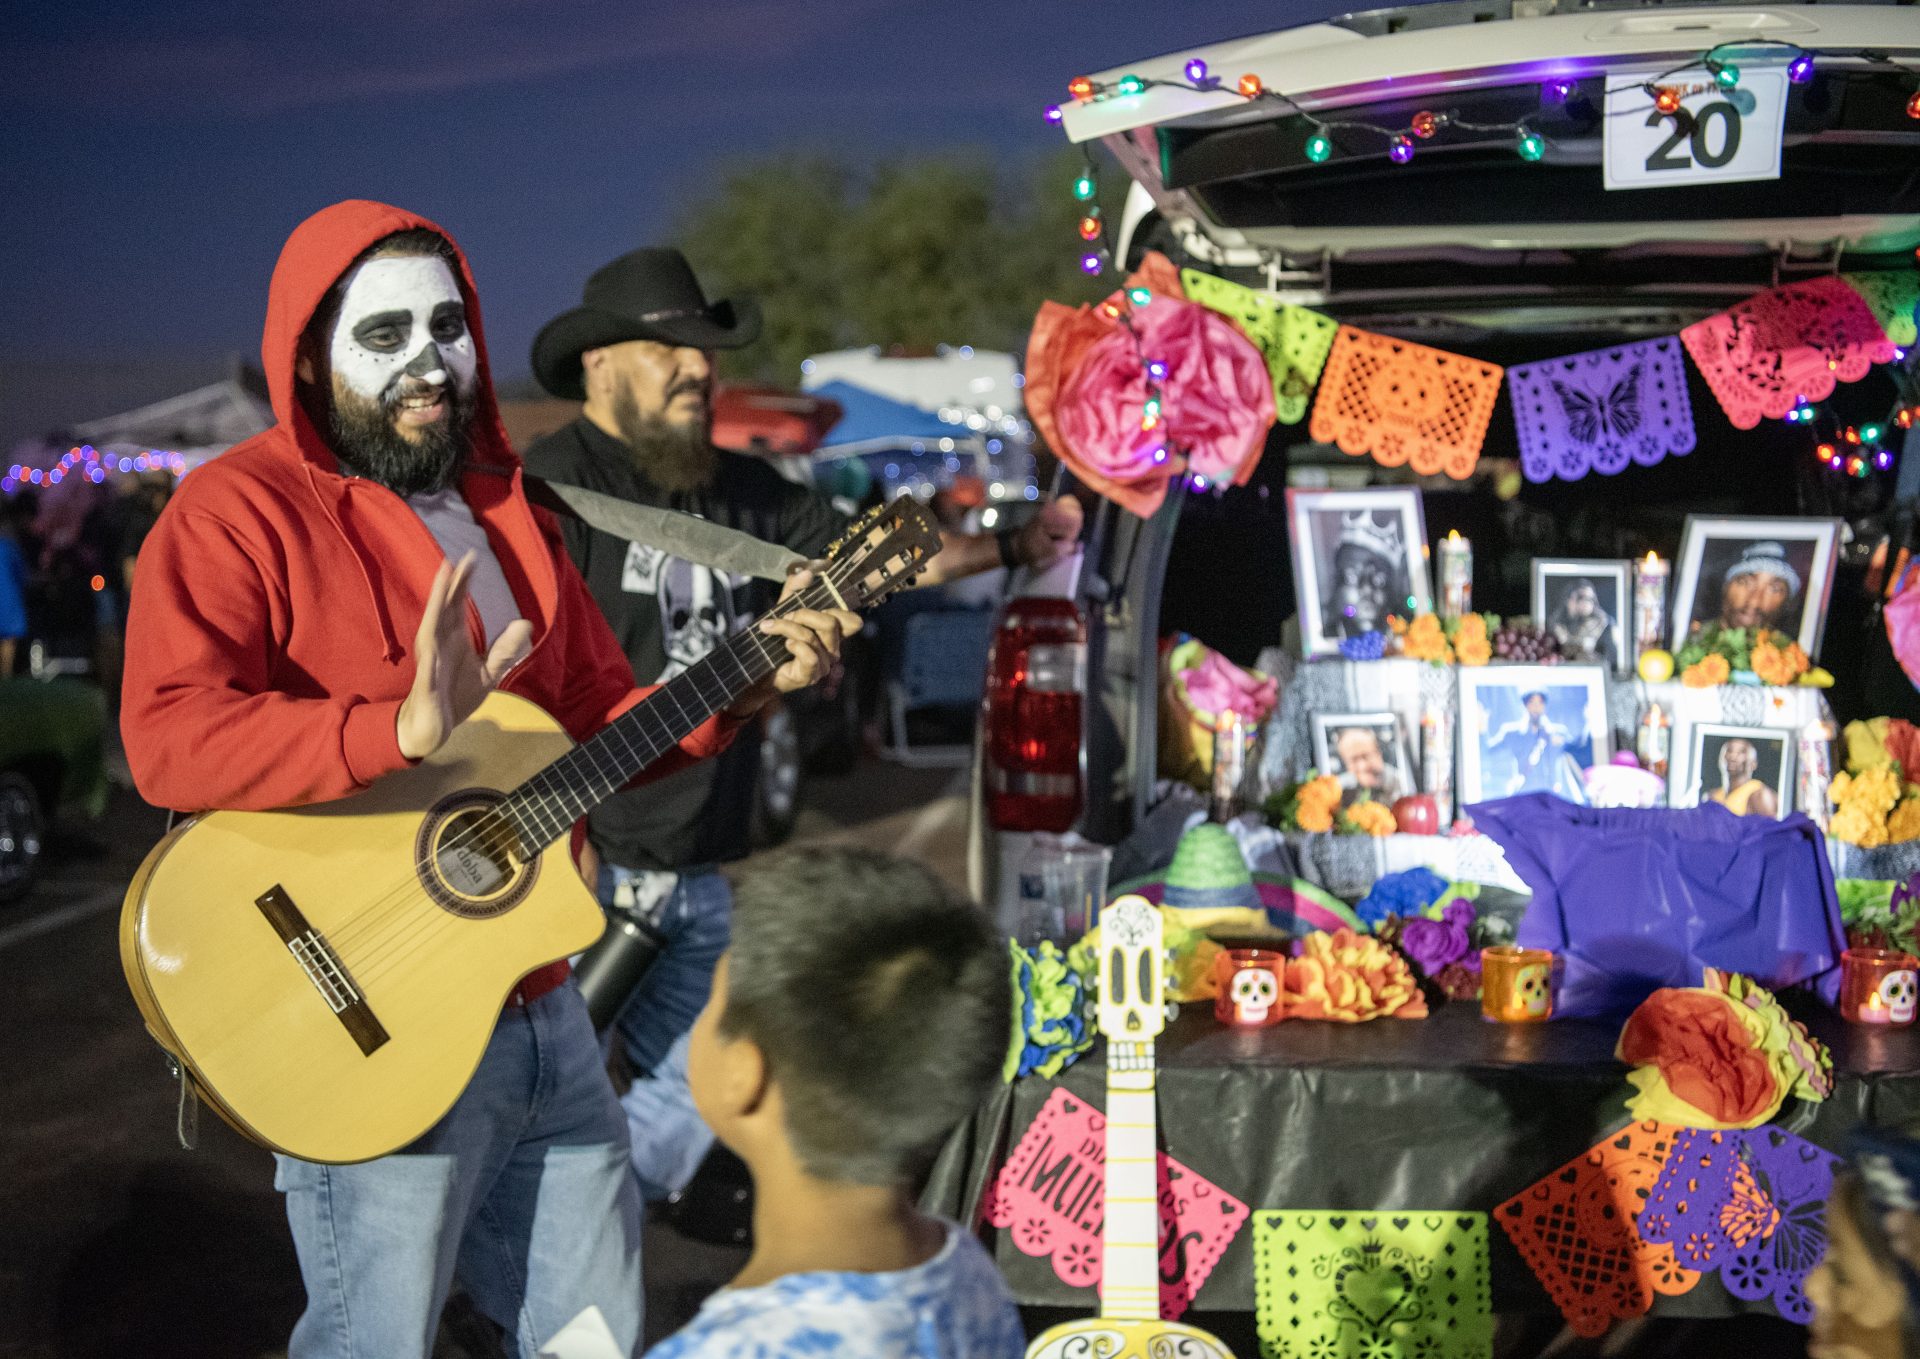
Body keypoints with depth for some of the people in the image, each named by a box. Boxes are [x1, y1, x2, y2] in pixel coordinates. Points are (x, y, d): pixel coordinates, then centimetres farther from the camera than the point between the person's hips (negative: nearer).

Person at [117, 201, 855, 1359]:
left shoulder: (502, 511, 14)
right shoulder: (242, 512, -10)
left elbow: (602, 719, 18)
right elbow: (168, 740, -26)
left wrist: (745, 690, 0)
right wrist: (406, 731, -37)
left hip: (536, 998, 7)